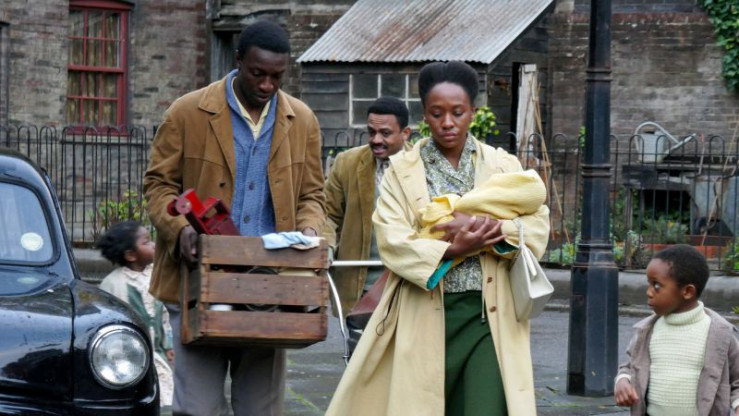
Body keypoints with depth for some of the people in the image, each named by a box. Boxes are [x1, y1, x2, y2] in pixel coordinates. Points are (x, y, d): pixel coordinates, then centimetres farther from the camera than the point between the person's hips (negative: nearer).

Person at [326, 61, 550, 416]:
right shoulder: (402, 170, 6)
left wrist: (484, 230, -17)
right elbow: (391, 241, -7)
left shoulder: (503, 166, 11)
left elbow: (537, 229, 0)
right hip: (425, 317, 0)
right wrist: (452, 249, -22)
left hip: (489, 318, 0)